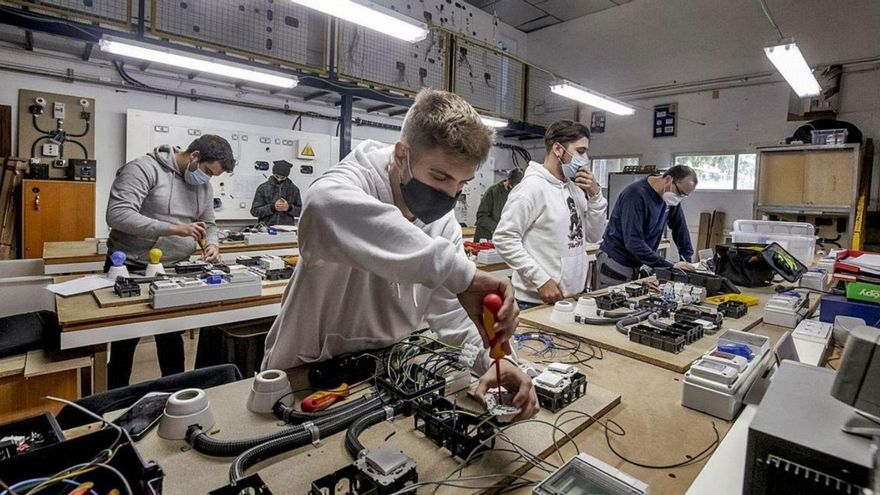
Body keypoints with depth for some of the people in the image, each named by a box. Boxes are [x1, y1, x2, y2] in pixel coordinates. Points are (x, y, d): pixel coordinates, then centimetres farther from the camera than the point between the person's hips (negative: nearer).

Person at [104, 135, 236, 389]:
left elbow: (209, 224, 12)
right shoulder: (144, 168, -15)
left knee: (173, 341, 14)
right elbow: (117, 215, -25)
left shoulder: (203, 184, 6)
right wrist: (174, 229, -30)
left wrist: (212, 243, -9)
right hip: (130, 270, -5)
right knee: (124, 344, 11)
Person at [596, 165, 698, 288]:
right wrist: (669, 266, -29)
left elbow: (679, 226, 13)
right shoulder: (636, 195, -23)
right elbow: (633, 243, -29)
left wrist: (688, 258, 8)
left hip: (639, 264, 7)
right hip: (616, 264, -7)